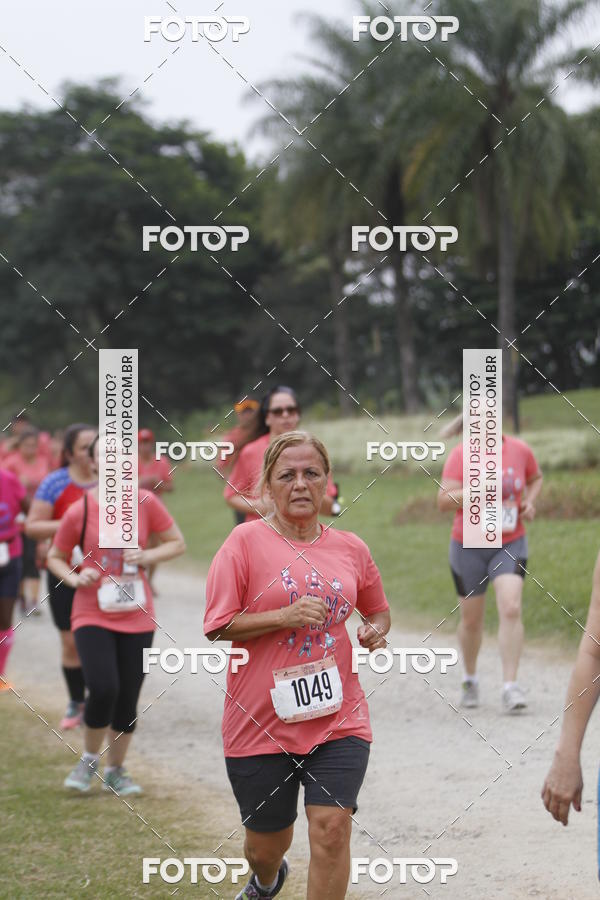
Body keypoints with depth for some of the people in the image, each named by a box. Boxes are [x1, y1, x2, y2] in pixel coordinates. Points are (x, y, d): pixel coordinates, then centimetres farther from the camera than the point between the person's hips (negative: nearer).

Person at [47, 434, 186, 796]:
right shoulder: (78, 511, -6)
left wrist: (148, 556, -12)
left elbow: (177, 543, 6)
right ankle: (89, 760, 7)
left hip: (137, 616, 2)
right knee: (103, 689, -18)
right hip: (93, 615, -2)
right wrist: (74, 578, -13)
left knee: (128, 697, 5)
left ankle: (116, 771, 25)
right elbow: (56, 557, 7)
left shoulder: (145, 502, -3)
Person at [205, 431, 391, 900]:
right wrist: (285, 617, -19)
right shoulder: (246, 541, -5)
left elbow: (378, 611, 24)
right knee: (268, 842, 13)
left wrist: (375, 631, 1)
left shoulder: (351, 548, 7)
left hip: (337, 717, 2)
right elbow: (217, 628, -8)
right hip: (261, 720, -2)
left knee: (332, 826, -15)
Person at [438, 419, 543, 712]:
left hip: (510, 545, 1)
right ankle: (470, 679, 35)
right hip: (469, 547, -1)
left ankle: (510, 686, -16)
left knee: (511, 609, -19)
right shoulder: (461, 454, -9)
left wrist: (529, 501, 2)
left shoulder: (520, 449, 0)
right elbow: (444, 500, -16)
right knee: (471, 619, 10)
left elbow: (536, 478, 21)